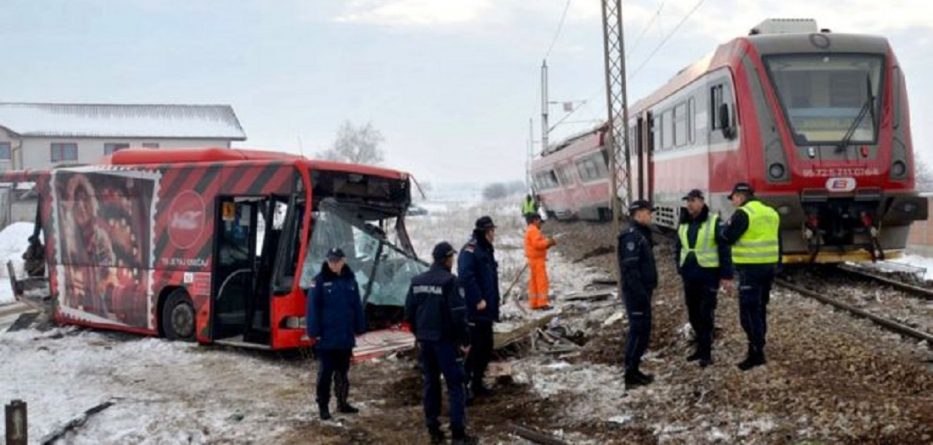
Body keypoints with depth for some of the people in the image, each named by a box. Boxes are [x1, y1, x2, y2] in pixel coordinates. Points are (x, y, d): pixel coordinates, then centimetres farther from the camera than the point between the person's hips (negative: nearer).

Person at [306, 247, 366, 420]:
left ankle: (342, 402, 25)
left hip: (346, 336, 4)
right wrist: (314, 332, -14)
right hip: (326, 337, -4)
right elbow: (313, 308, -10)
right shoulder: (320, 281, -8)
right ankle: (323, 406, 10)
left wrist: (359, 328, 9)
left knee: (343, 372, 15)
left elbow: (357, 306, 10)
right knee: (325, 373, 1)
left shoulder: (350, 279, 5)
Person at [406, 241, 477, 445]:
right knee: (455, 385, -1)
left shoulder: (417, 281, 7)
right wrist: (465, 340, -9)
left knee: (431, 383, 14)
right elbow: (458, 315, -17)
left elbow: (409, 312, 10)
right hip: (445, 340, -6)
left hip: (425, 340, 7)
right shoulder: (450, 281, -14)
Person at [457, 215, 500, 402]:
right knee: (473, 348, -8)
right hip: (474, 310, -10)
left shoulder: (486, 249, 15)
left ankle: (477, 383, 25)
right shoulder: (470, 250, -16)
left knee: (486, 347, 15)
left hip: (486, 310, 10)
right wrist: (478, 300, -24)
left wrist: (494, 305, 17)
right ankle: (465, 385, -2)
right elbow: (466, 277, -27)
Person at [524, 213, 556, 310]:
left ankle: (534, 303, 12)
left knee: (534, 282, 10)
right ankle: (542, 303, -14)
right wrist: (548, 242, -12)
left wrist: (548, 243, 7)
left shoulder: (530, 230, 20)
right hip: (537, 259, -11)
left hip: (534, 259, 11)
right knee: (542, 281, -11)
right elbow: (537, 244, -23)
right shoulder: (533, 230, -12)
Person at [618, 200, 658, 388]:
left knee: (642, 330, 13)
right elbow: (630, 268, -23)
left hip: (642, 291, 10)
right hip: (636, 292, -10)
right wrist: (640, 293, -25)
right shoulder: (631, 235, -17)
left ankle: (633, 370, 21)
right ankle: (630, 374, -2)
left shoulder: (640, 234, 16)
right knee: (638, 331, -7)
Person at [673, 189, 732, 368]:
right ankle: (701, 347, 24)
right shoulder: (683, 224, 10)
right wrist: (680, 267, 11)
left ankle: (706, 353, -2)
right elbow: (678, 247, 21)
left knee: (706, 314, -6)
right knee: (693, 314, 12)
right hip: (689, 276, 6)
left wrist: (726, 274, -13)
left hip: (708, 274, -6)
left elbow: (724, 248, -10)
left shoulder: (714, 222, -9)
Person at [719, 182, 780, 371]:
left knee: (749, 311, -7)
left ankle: (756, 353, -10)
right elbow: (777, 242, 18)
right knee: (760, 308, 17)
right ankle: (758, 347, 23)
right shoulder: (771, 213, 14)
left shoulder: (743, 213, -12)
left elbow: (727, 238, -12)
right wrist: (776, 266, 23)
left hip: (751, 269, -8)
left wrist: (728, 225, 7)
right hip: (769, 266, 9)